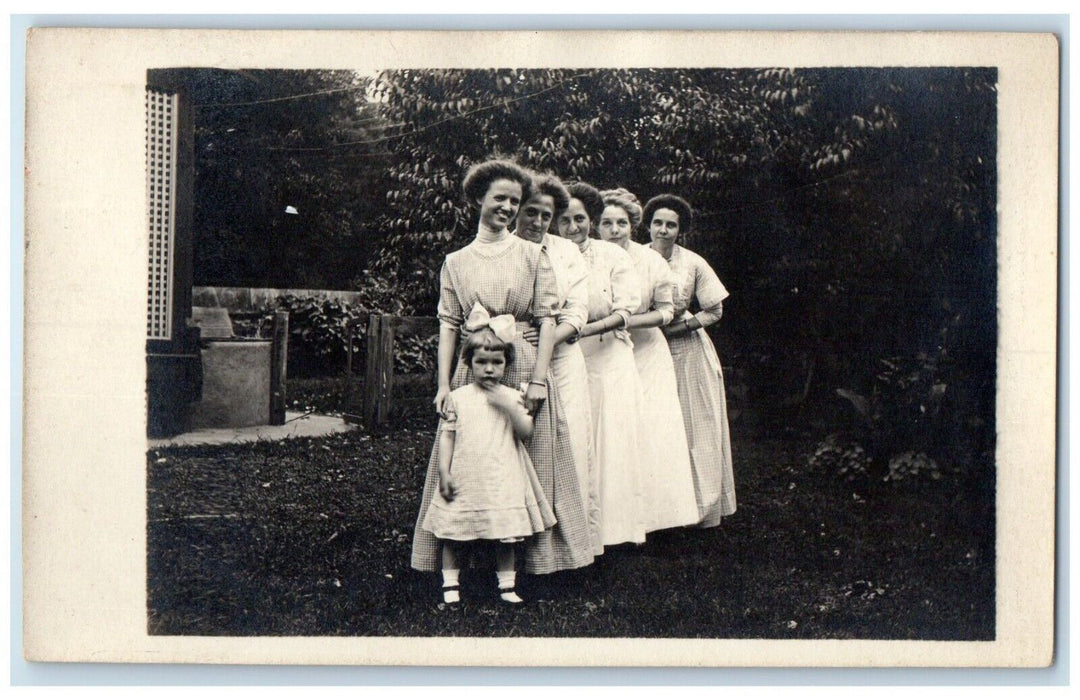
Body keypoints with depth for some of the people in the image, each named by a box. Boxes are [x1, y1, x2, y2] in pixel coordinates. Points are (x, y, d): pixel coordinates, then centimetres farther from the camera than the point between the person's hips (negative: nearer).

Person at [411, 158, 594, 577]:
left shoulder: (532, 255, 6)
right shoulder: (456, 262, 10)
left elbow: (547, 319, 0)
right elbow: (448, 324, 6)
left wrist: (539, 378, -10)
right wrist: (444, 383, -2)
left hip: (522, 366, -1)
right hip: (472, 369, 2)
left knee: (527, 461, 1)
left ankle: (528, 554, 11)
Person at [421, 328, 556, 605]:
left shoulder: (512, 397, 3)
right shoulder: (457, 397, 3)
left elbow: (526, 433, -5)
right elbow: (447, 435, 4)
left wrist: (509, 406, -17)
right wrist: (444, 472, -3)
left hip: (502, 480, 0)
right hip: (463, 478, 0)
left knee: (505, 536, 4)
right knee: (451, 535, 3)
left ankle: (506, 585, 16)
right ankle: (450, 585, 15)